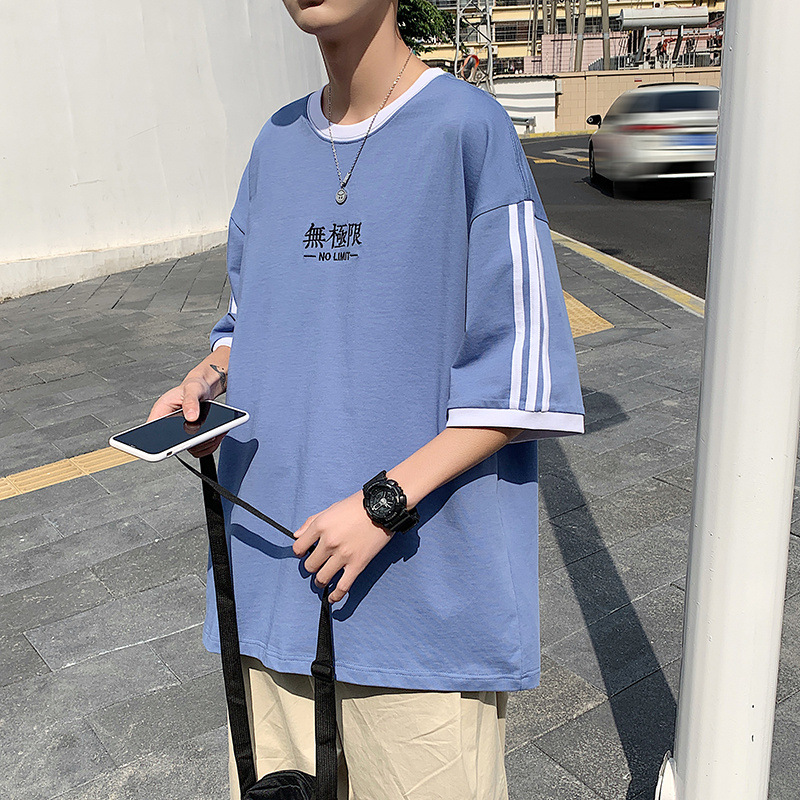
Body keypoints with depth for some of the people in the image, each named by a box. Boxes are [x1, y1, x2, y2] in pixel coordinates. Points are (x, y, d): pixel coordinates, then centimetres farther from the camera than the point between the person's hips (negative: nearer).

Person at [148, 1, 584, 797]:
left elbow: (523, 374, -12)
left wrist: (385, 500, -18)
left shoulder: (468, 127, -11)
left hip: (423, 580, -5)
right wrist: (207, 380, -1)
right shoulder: (277, 143, 9)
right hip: (279, 566, 6)